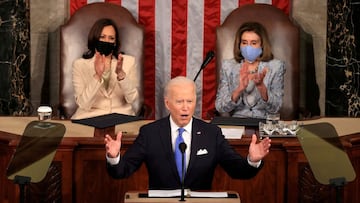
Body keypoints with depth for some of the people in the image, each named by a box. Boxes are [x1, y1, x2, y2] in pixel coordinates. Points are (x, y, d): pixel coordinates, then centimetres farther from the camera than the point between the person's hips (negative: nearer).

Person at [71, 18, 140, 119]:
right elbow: (84, 104, -9)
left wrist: (121, 74, -20)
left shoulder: (129, 61, 6)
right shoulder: (79, 64, 3)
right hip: (90, 118, -1)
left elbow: (133, 100, -6)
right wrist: (97, 76, -21)